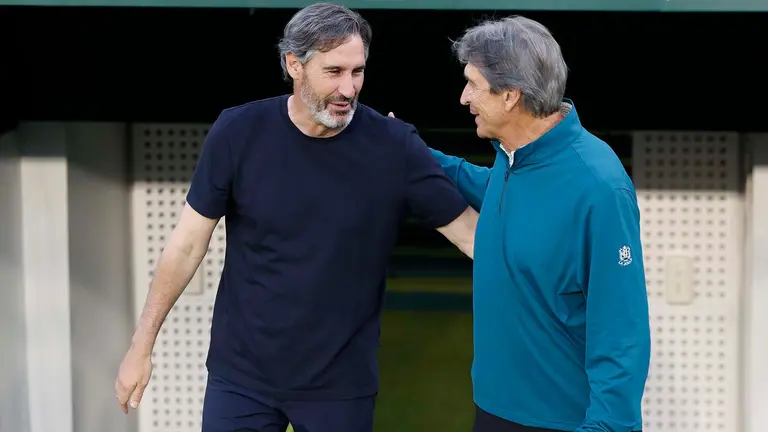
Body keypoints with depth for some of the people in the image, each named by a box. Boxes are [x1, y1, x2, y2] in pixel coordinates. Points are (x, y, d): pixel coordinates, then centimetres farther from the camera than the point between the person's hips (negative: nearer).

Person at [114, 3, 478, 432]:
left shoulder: (395, 146, -12)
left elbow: (471, 233, -9)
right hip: (241, 373, 0)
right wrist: (143, 345, -1)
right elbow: (189, 241, -2)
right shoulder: (239, 132, -9)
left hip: (341, 383, 0)